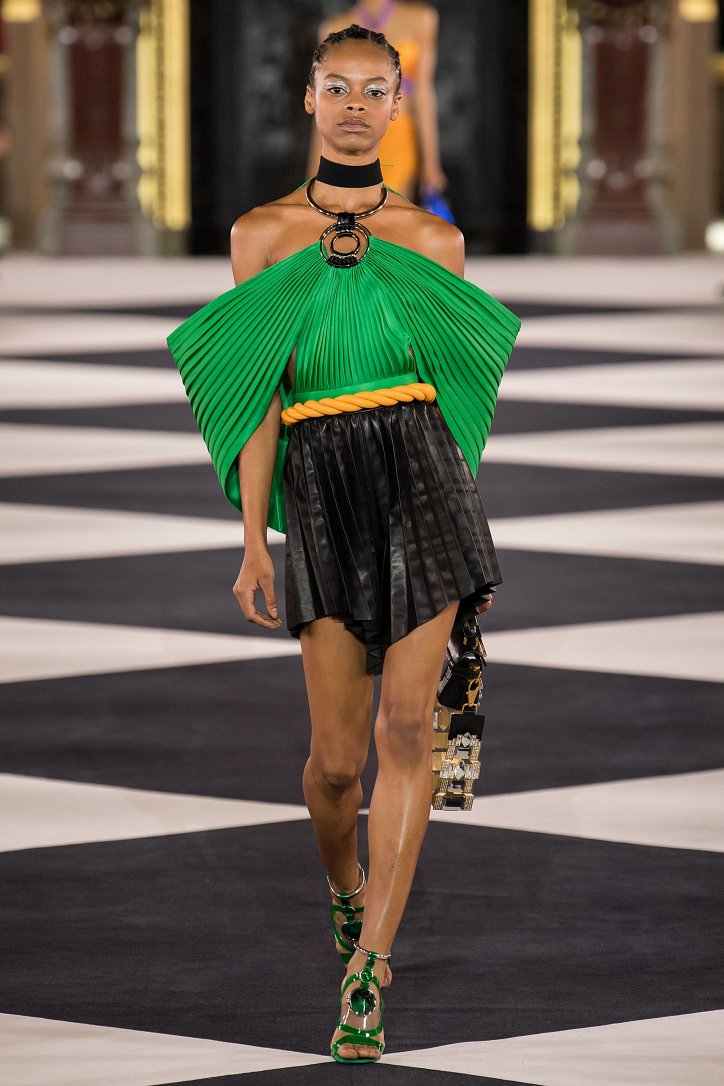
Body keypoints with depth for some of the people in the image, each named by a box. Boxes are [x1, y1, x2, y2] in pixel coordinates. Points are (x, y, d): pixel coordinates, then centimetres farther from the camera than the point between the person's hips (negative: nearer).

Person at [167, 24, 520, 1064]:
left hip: (425, 481, 0)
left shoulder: (432, 241, 7)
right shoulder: (262, 234, 5)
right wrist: (253, 539, -4)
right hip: (321, 496, 0)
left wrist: (459, 526, 18)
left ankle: (368, 964, -10)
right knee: (338, 755, 0)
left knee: (406, 720, -12)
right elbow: (260, 397, 2)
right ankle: (346, 884, 35)